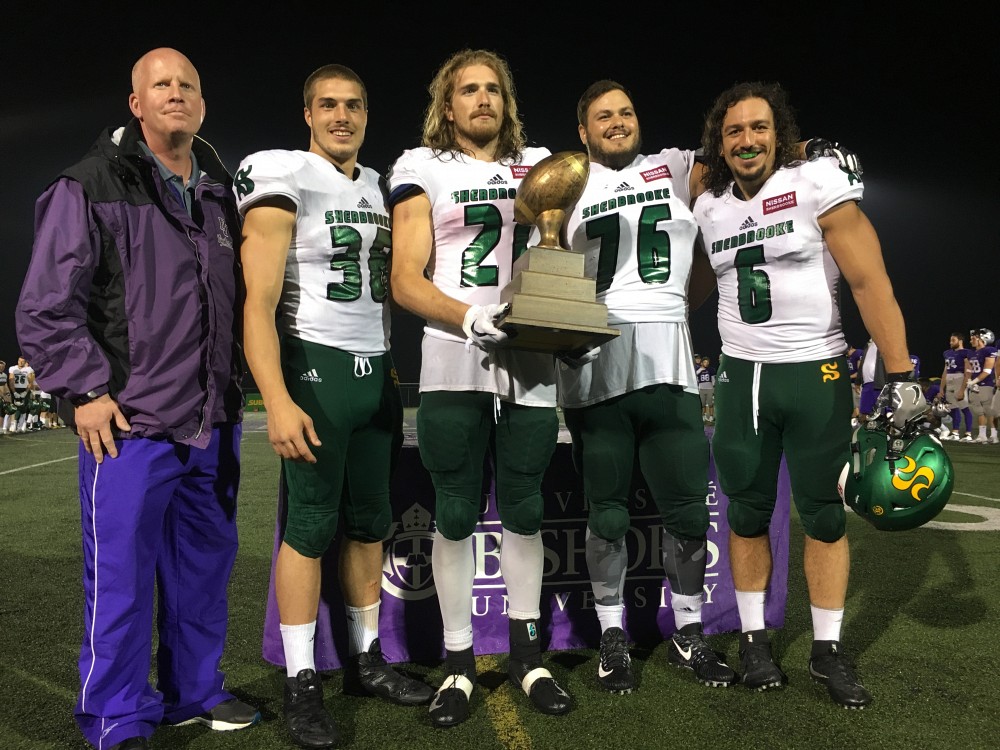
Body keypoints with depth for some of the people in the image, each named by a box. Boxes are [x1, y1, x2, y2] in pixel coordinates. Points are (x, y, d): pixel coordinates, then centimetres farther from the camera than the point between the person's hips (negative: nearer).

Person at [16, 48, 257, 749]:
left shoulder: (221, 193, 14)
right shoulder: (92, 188, -4)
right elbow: (46, 308, -5)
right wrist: (86, 390, -10)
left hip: (212, 423, 6)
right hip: (129, 422, -6)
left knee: (205, 564, 14)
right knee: (120, 575, 2)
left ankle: (196, 691, 31)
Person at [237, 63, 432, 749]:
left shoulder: (378, 187, 15)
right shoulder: (282, 178, -6)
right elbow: (259, 303, -12)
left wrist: (393, 371, 16)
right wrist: (278, 400, -21)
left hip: (377, 370, 7)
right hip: (318, 369, -6)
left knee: (370, 523, 11)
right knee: (311, 526, -3)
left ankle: (367, 660, 24)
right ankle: (302, 684, 10)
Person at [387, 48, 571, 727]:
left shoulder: (540, 163, 16)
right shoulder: (423, 168, 6)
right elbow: (407, 283, -3)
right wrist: (471, 319, -19)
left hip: (532, 364, 3)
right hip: (455, 364, -2)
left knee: (525, 511, 8)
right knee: (456, 516, 3)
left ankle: (527, 653, 22)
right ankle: (459, 662, 16)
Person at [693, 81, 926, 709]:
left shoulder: (818, 184, -8)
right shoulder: (709, 208, 6)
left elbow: (871, 283, -11)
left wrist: (901, 376, -15)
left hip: (816, 373, -3)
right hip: (741, 375, 4)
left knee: (825, 515, 4)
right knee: (748, 512, 9)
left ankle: (829, 650, 18)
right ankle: (754, 638, 23)